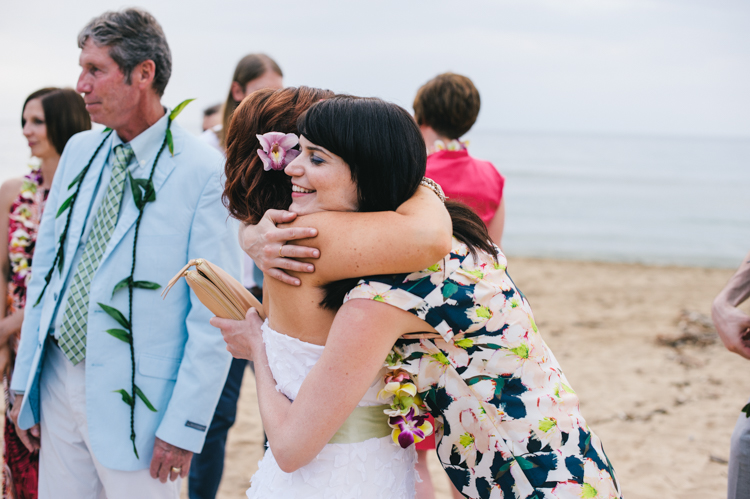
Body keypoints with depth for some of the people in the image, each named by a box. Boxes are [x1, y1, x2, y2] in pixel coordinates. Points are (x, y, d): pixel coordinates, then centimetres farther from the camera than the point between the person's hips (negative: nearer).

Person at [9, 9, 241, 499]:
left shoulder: (205, 172, -14)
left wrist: (184, 426, -15)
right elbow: (45, 270, 12)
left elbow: (215, 316, -14)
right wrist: (25, 383, 10)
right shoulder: (79, 151, 7)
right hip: (59, 383, 6)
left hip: (136, 401, -6)